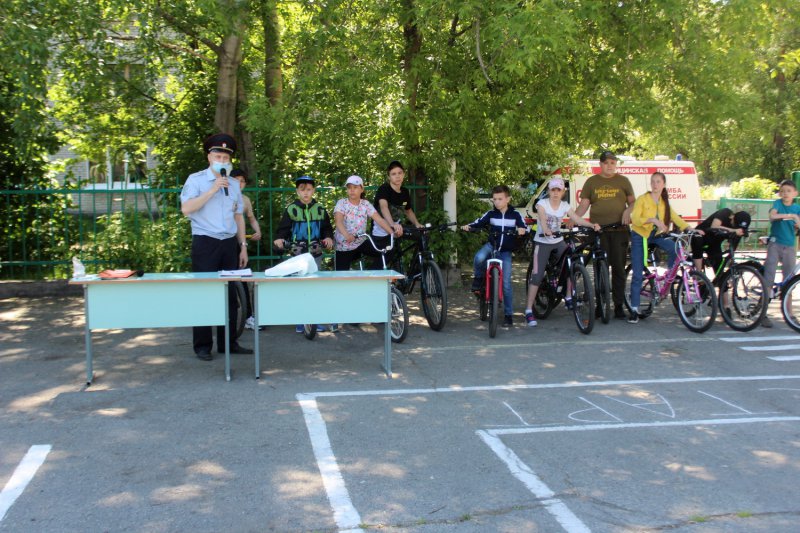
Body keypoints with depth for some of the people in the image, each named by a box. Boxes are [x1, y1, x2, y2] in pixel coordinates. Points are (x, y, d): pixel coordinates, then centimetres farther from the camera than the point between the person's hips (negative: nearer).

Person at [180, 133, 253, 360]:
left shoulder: (234, 184, 15)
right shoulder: (196, 180, -1)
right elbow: (186, 209, -15)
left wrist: (243, 246, 13)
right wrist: (213, 190, -16)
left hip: (229, 243, 5)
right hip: (205, 243, -5)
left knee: (230, 294, 7)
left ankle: (227, 342, 16)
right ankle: (202, 345, 3)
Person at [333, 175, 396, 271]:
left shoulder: (366, 204, 1)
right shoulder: (341, 203, -8)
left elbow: (379, 220, -8)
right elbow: (338, 221, -25)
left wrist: (392, 232, -24)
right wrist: (346, 235, -45)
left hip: (361, 242, 3)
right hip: (344, 246, -2)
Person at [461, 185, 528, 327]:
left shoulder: (515, 214, -2)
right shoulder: (491, 214, -1)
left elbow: (525, 227, -6)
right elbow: (478, 223, -3)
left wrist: (522, 230, -30)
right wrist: (468, 226, -24)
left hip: (506, 251, -1)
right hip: (492, 245, 1)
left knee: (506, 283, -5)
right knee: (479, 258, -36)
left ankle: (508, 314, 5)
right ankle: (479, 278, -4)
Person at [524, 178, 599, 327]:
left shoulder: (565, 206, 1)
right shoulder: (542, 203, -10)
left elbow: (577, 219, -11)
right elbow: (542, 218, -29)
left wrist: (592, 225, -29)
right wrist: (546, 230, -50)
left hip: (558, 241, 5)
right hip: (542, 242, -5)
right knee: (537, 275, -13)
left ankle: (569, 298, 11)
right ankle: (529, 310, -12)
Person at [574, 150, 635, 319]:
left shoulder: (623, 181, 11)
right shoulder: (591, 182, 11)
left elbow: (632, 201, 13)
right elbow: (583, 205, 7)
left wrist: (628, 211, -9)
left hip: (619, 230, 0)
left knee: (618, 268, -1)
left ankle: (618, 305, 4)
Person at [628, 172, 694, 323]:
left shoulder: (664, 202, 5)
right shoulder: (642, 199, -10)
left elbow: (675, 217, -3)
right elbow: (635, 218, -22)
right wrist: (653, 220, -37)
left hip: (655, 236, 4)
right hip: (639, 236, -4)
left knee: (675, 248, -26)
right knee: (637, 275, -7)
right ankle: (634, 309, 0)